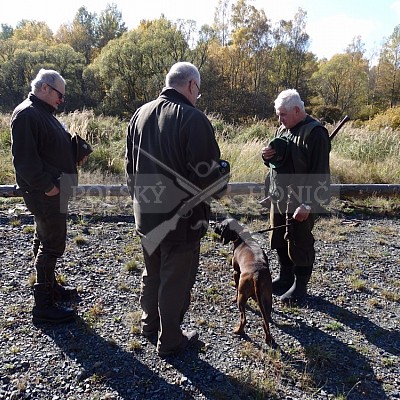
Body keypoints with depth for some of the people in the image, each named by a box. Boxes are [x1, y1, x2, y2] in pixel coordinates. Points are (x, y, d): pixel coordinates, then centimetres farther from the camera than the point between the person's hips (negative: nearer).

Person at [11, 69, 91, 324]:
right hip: (44, 191, -11)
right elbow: (24, 158, -23)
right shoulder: (26, 114, -15)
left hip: (54, 189, 11)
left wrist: (76, 153, 9)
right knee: (53, 243, -6)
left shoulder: (44, 113, 18)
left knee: (46, 239, 19)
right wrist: (46, 185, -22)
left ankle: (50, 286, 34)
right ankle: (44, 305, 4)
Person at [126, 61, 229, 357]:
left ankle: (150, 324, 42)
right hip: (181, 216, -7)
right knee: (176, 278, 9)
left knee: (152, 272, 24)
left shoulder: (140, 114, 5)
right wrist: (221, 187, 2)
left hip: (146, 213, 7)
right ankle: (170, 341, 26)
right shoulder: (193, 118, -19)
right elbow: (208, 172, -19)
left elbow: (130, 165, 13)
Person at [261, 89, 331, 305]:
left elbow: (319, 174, -19)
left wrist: (307, 205, -23)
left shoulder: (315, 133, -15)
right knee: (279, 240, 17)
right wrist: (267, 156, -2)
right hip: (279, 197, 8)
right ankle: (285, 276, 35)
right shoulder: (283, 129, 11)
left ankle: (300, 284, 21)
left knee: (300, 243, 4)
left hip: (301, 202, -8)